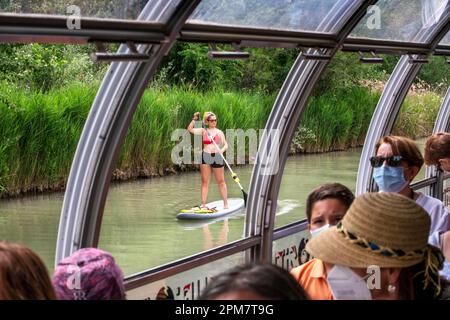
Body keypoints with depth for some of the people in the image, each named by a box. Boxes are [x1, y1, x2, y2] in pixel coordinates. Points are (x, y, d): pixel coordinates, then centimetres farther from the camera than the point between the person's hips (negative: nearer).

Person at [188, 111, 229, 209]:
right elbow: (190, 129, 0)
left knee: (221, 181, 4)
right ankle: (203, 204, 2)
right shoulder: (203, 131, 7)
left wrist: (222, 150, -16)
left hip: (217, 157, 0)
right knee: (205, 182, 2)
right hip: (206, 157, 0)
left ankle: (225, 203, 12)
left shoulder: (220, 132, 7)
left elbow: (226, 145, 4)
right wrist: (194, 119, -8)